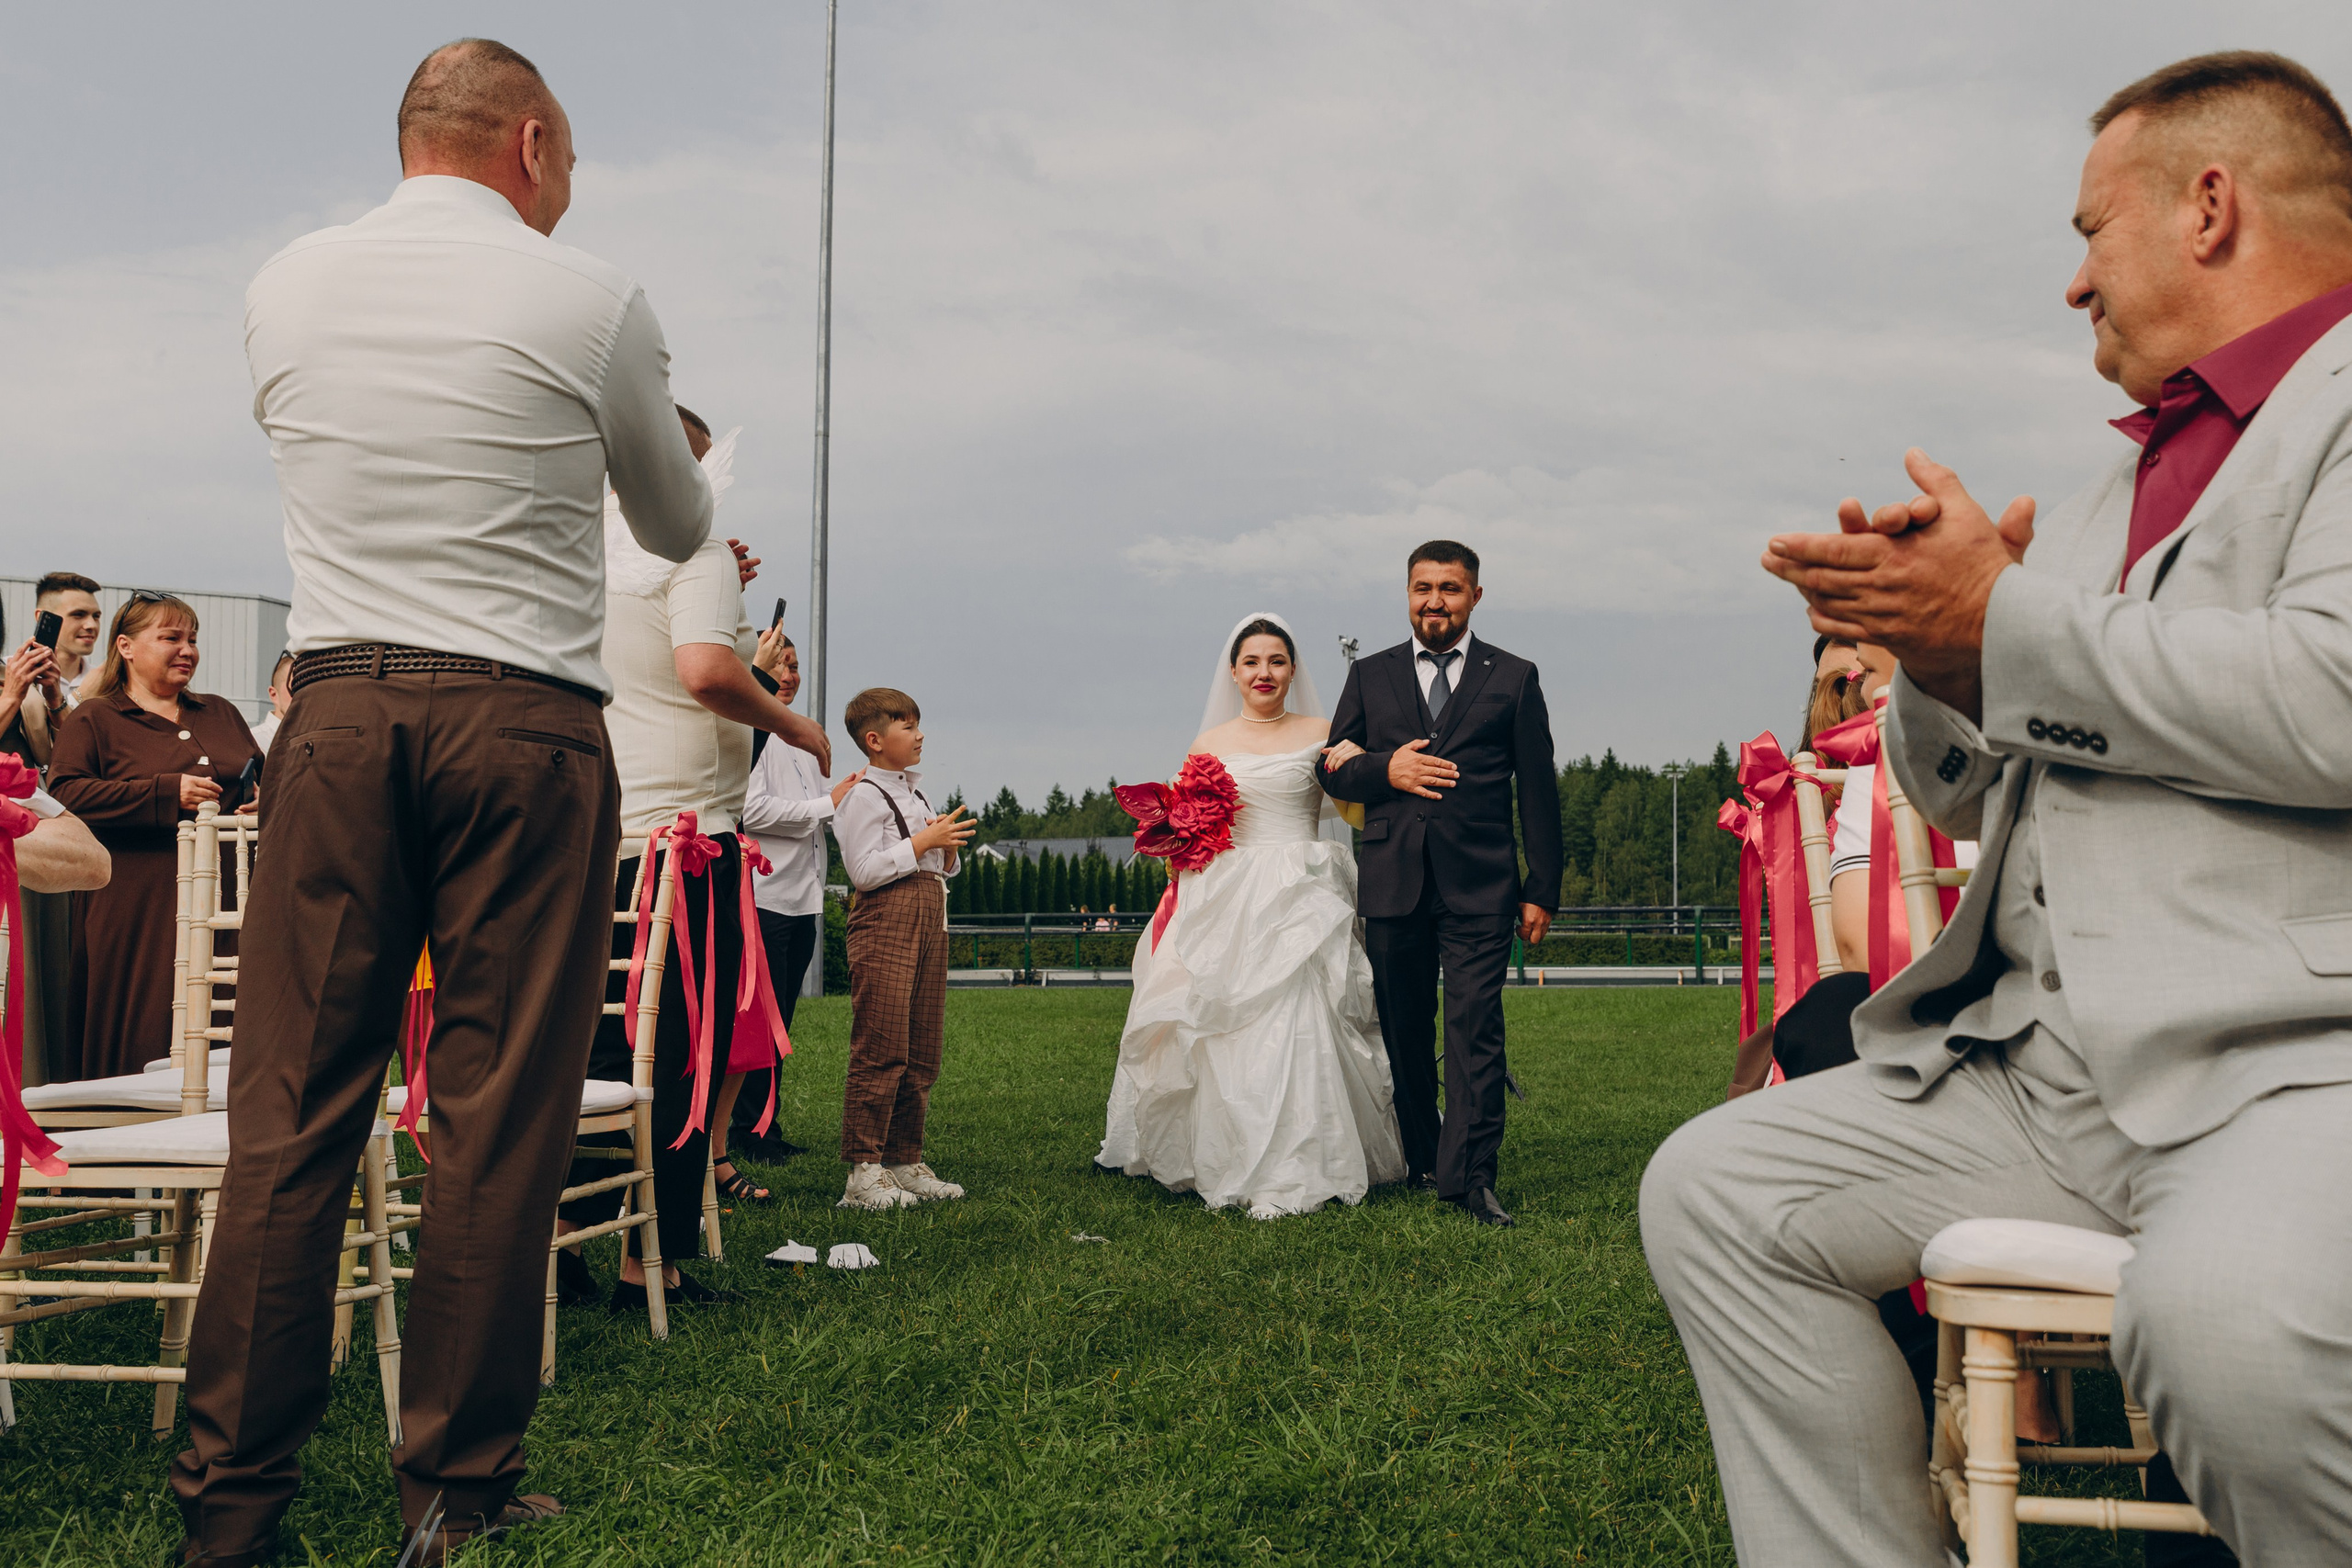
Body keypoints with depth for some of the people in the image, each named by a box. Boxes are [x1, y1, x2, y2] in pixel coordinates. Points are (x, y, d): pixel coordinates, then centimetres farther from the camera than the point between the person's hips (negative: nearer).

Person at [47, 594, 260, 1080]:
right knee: (142, 1046, -8)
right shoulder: (93, 719, 6)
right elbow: (64, 794, -8)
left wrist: (261, 799, 3)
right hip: (137, 913, -4)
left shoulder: (222, 713, 22)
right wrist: (168, 793, -15)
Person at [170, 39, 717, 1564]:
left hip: (336, 708, 4)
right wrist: (693, 497, 36)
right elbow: (679, 530, 12)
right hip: (526, 723, -3)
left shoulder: (284, 286, 10)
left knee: (293, 1106, 5)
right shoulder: (591, 301, -1)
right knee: (502, 1119, 3)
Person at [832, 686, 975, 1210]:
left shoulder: (917, 794, 22)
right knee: (881, 1050, -12)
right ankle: (863, 1172, -10)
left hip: (929, 922, 9)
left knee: (922, 1053, 9)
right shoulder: (865, 796, -5)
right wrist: (925, 842, -13)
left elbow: (944, 868, 27)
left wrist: (950, 848, 5)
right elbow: (864, 869, -16)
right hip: (886, 924, -9)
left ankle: (905, 1162, 17)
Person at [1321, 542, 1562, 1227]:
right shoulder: (1370, 675, 13)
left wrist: (1542, 889, 1)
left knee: (1476, 1027, -10)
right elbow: (1334, 771, 13)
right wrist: (1386, 769, -9)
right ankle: (1419, 1160, 24)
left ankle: (1469, 1176, -7)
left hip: (1479, 886, -2)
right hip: (1393, 881, 3)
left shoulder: (1513, 678, 7)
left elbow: (1538, 791, 5)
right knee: (1403, 1032, 10)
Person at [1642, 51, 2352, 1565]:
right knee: (1714, 1188, -3)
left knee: (2224, 1311, -37)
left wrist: (2000, 623, -8)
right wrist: (1936, 653, 3)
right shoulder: (2100, 508, 24)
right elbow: (1966, 794, 26)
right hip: (2048, 1073, 8)